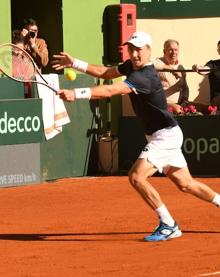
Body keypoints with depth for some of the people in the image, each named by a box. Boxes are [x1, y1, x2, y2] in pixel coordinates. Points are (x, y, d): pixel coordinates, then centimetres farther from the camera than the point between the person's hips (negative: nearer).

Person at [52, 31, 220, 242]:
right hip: (161, 136, 10)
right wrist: (75, 64, 5)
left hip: (165, 136, -10)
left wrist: (76, 94, -43)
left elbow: (110, 91, -36)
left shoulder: (144, 77, -26)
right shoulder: (132, 66, 4)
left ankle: (168, 226, -11)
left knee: (136, 177, -19)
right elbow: (106, 73, 14)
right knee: (184, 184, 16)